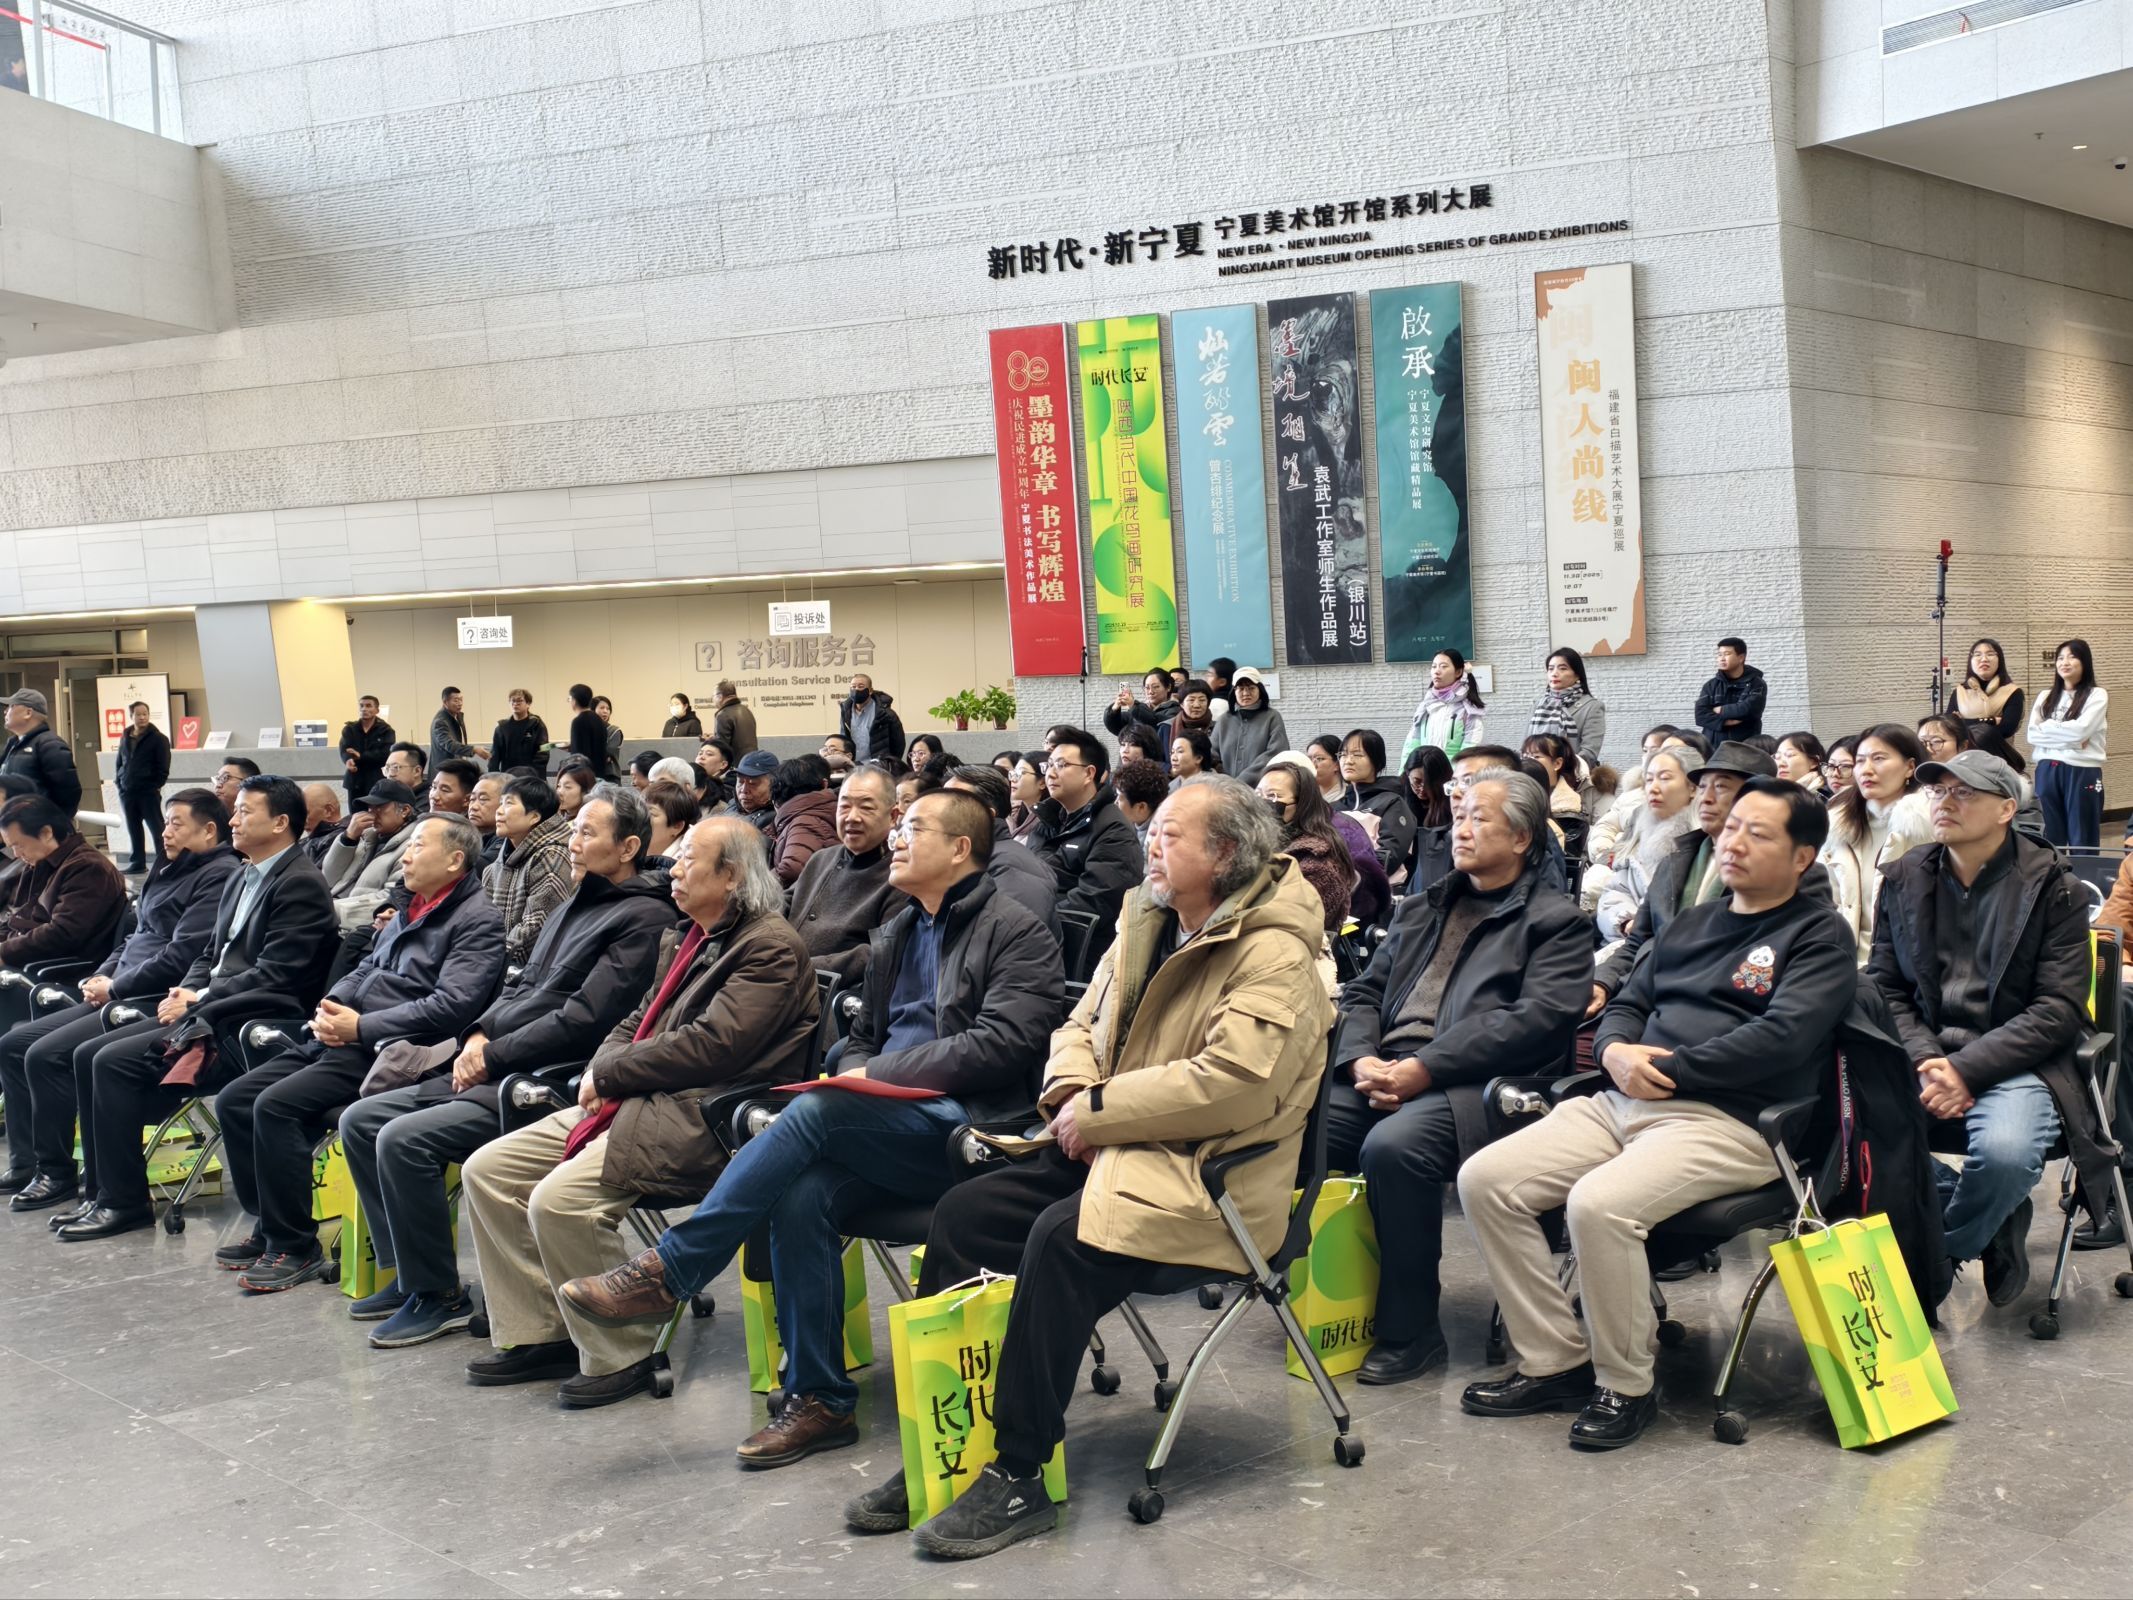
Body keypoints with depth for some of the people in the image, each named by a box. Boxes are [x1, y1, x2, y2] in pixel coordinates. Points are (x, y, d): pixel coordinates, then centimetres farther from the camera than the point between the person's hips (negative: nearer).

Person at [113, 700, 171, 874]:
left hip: (149, 792, -6)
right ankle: (137, 863, 16)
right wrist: (119, 782, 8)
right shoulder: (125, 738, 14)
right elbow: (120, 762, 20)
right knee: (133, 829, 10)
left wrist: (156, 786, -11)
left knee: (156, 827, -5)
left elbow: (163, 768, -6)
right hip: (127, 792, 6)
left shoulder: (158, 738, -3)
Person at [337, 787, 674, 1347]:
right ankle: (409, 1273, 12)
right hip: (496, 1067, 10)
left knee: (404, 1139, -23)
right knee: (360, 1120, 6)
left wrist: (493, 1056, -14)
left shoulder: (643, 919, -12)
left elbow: (584, 1019, -19)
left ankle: (437, 1295, -6)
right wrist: (480, 1034, 2)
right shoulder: (571, 907, 19)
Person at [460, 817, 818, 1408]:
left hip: (697, 1119, -10)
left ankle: (618, 1358, -8)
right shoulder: (683, 940, 19)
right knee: (486, 1171, 3)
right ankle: (538, 1335, 10)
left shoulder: (771, 949, -12)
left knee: (559, 1199, -27)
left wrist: (607, 1072, -11)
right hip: (633, 1100, 10)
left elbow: (709, 1048, -20)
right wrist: (603, 1075, -1)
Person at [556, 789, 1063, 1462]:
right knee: (800, 1193, -24)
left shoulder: (1017, 933, -1)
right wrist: (853, 1074, 3)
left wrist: (877, 1076, -14)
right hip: (890, 1132, 6)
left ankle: (664, 1272, -20)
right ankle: (819, 1401, -14)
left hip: (966, 1130, -6)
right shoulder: (897, 934, 22)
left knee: (813, 1112, -28)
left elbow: (1002, 1043, -13)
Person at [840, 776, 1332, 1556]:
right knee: (963, 1211, -6)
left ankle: (1018, 1477, -18)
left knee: (1059, 1240, -31)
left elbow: (1233, 1081, -27)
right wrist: (1070, 1094, -6)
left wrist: (1099, 1108, -20)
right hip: (1108, 1144, 9)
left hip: (1205, 1171, -9)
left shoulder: (1273, 953, -15)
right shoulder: (1146, 920, 12)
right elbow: (1082, 1024, 17)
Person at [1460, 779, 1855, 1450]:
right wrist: (1616, 1051, -2)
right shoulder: (1689, 924, 24)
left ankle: (1625, 1386, -11)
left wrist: (1667, 1071, -12)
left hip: (1730, 1121, -7)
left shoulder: (1819, 935, 2)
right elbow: (1627, 1005, 23)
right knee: (1484, 1179, -11)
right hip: (1623, 1103, 8)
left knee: (1598, 1204, -34)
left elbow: (1781, 1036, -14)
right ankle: (1555, 1363, -1)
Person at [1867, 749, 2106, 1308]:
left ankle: (1945, 1250, 0)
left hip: (2016, 1062, -3)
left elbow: (2059, 1010, -7)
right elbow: (1884, 987, 8)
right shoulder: (1904, 879, 10)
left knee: (2004, 1152, -35)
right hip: (1924, 1056, 4)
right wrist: (1925, 1060, -11)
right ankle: (1994, 1219, 1)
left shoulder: (2053, 888, -1)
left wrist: (1967, 1069, -18)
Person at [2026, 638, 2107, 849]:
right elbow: (2032, 735, 0)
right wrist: (2071, 739, -9)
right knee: (2050, 839, 9)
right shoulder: (2045, 697, 13)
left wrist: (2048, 728, -2)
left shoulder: (2096, 695, 1)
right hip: (2047, 772, 4)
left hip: (2082, 772, -4)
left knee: (2082, 841, 3)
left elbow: (2080, 730, -15)